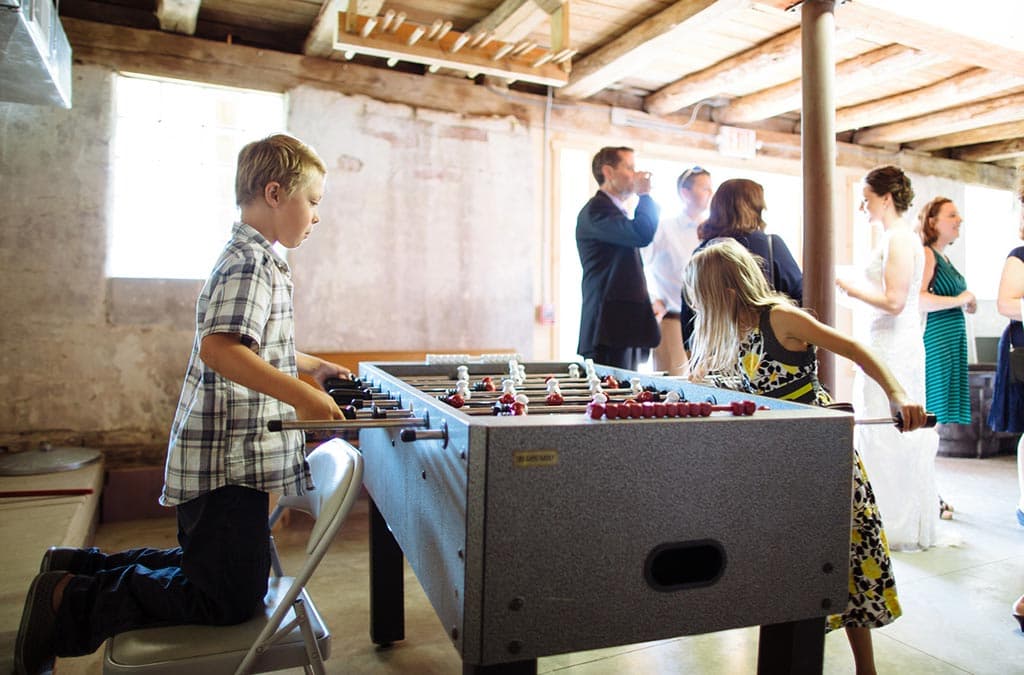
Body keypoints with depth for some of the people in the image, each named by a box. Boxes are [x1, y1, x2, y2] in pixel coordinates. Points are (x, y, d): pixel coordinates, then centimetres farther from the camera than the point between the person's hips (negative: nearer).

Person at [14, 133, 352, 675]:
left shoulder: (255, 259, 16)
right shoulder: (250, 263, -17)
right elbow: (218, 348, -32)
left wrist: (310, 365, 30)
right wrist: (300, 394, -31)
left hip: (231, 455, 11)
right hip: (227, 463, -11)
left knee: (205, 567, 25)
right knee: (232, 599, -2)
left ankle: (75, 569, 26)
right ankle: (73, 604, 3)